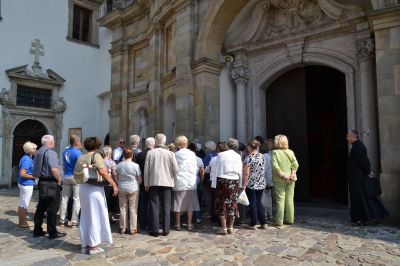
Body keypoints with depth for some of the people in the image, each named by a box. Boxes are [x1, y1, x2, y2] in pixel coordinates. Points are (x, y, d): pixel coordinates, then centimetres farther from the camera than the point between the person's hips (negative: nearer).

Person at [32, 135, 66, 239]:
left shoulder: (39, 152, 14)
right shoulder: (50, 152, -15)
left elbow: (37, 169, 19)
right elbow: (54, 169, -26)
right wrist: (59, 180, -13)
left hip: (42, 182, 9)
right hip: (52, 184, -9)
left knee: (41, 208, 16)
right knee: (52, 209, 0)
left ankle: (37, 230, 25)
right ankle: (52, 232, 8)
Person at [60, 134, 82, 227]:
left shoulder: (65, 151, 8)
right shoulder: (77, 152, -12)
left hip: (66, 177, 6)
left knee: (64, 199, 11)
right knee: (76, 200, 0)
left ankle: (62, 220, 18)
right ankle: (74, 221, 2)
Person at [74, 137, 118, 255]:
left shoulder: (80, 158, 10)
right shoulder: (96, 155, -9)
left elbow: (76, 175, 10)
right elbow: (102, 171, -21)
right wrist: (114, 184, -19)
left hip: (83, 188, 7)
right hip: (94, 189, -7)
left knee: (85, 217, 15)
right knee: (95, 216, 4)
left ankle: (84, 245, 25)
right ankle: (93, 246, 11)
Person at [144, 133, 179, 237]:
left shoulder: (150, 153, -4)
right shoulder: (170, 153, -5)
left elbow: (146, 169, -1)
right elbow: (175, 169, -4)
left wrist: (146, 184, 8)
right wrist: (172, 178, 17)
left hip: (154, 183, 0)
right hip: (167, 182, 0)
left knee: (154, 206, 7)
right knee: (166, 207, 10)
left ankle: (155, 230, 11)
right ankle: (166, 230, 15)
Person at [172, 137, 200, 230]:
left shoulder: (175, 155, -6)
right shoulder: (192, 154, -1)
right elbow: (196, 169, 6)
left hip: (179, 182, -1)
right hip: (191, 182, 1)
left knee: (178, 204, 8)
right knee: (190, 203, 8)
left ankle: (178, 224, 16)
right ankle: (189, 224, 13)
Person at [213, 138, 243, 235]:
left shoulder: (220, 155, -5)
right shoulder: (238, 156, 1)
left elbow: (216, 170, -1)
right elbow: (240, 172, 5)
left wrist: (217, 181, 9)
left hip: (223, 180, -2)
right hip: (234, 181, 3)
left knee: (222, 204, 6)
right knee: (233, 204, 10)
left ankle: (224, 228, 7)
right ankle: (230, 227, 17)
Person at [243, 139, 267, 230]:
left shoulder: (248, 157, -14)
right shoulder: (262, 156, 4)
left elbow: (246, 173, -16)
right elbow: (262, 170, 12)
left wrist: (244, 184, -10)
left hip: (251, 184, -5)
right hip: (261, 184, 6)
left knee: (253, 204, 4)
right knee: (259, 202, 16)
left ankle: (253, 224, 12)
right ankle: (264, 223, 18)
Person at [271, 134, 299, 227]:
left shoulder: (275, 152, -8)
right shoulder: (290, 152, 5)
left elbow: (275, 167, -18)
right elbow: (295, 164, -2)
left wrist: (282, 175, -13)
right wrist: (293, 174, -5)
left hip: (279, 180, -4)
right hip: (290, 180, 4)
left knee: (280, 200, 0)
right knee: (289, 200, 13)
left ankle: (279, 222, 3)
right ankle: (290, 220, 21)